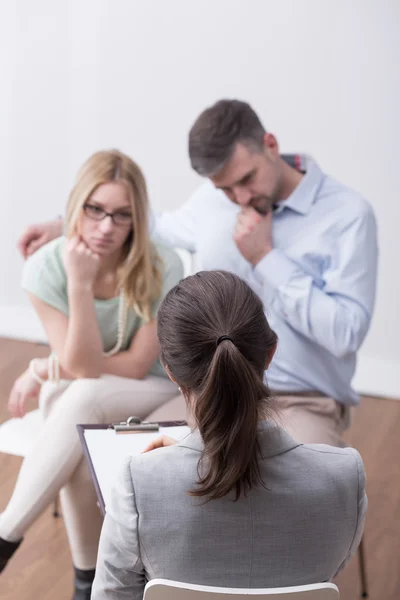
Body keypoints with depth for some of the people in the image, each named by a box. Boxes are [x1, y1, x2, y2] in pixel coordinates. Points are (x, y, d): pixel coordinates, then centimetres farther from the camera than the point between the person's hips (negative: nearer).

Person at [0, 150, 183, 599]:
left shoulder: (161, 267, -22)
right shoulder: (46, 267, -18)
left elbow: (137, 366, -17)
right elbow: (82, 365, -22)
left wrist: (47, 370, -19)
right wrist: (80, 283, -34)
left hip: (154, 393, -1)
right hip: (79, 401, 2)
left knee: (84, 397, -35)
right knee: (76, 446, -35)